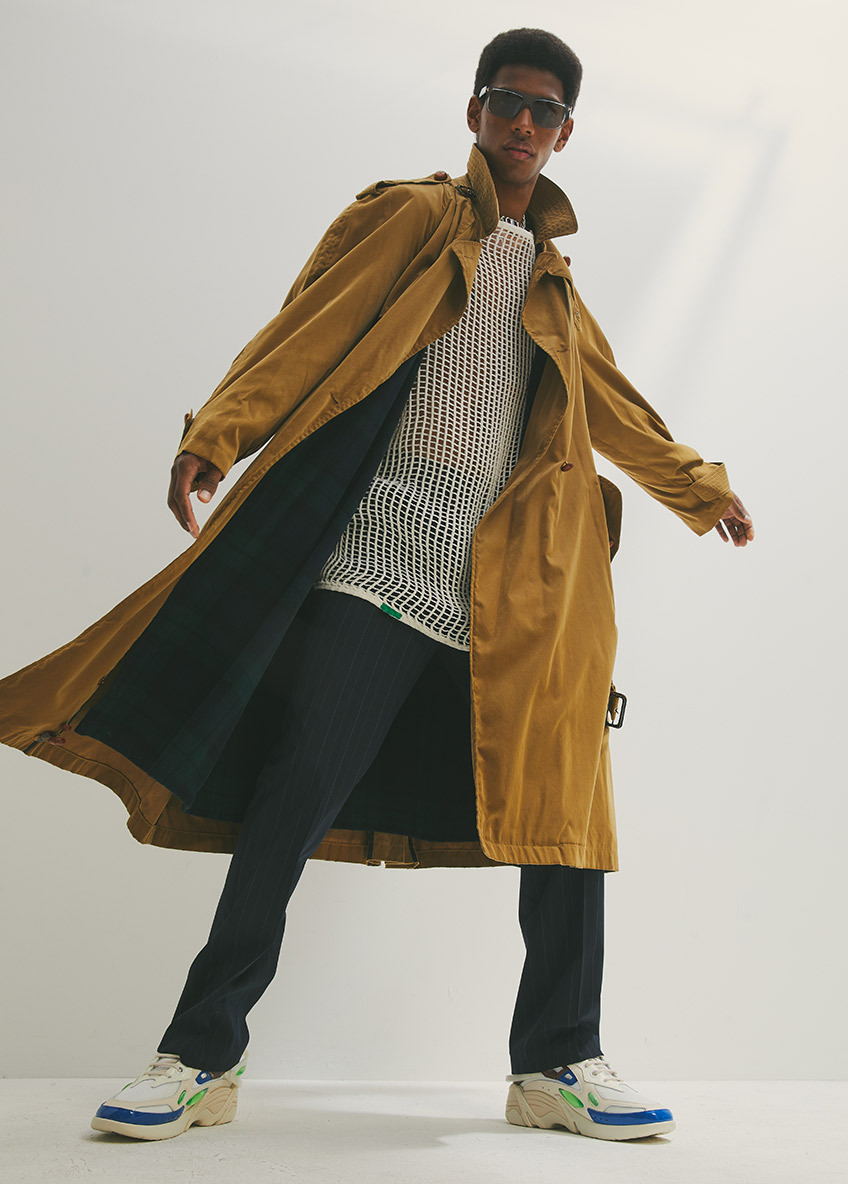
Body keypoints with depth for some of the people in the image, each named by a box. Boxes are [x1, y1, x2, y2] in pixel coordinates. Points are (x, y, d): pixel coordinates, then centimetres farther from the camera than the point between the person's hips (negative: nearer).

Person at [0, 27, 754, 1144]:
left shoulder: (553, 283, 25)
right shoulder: (411, 218, 11)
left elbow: (613, 405, 34)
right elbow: (308, 330, -2)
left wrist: (701, 488, 42)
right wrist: (217, 432, -17)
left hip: (514, 586, 5)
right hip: (381, 561, -4)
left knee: (563, 793, -1)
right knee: (300, 788, -11)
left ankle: (559, 1063, 13)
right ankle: (203, 1053, 1)